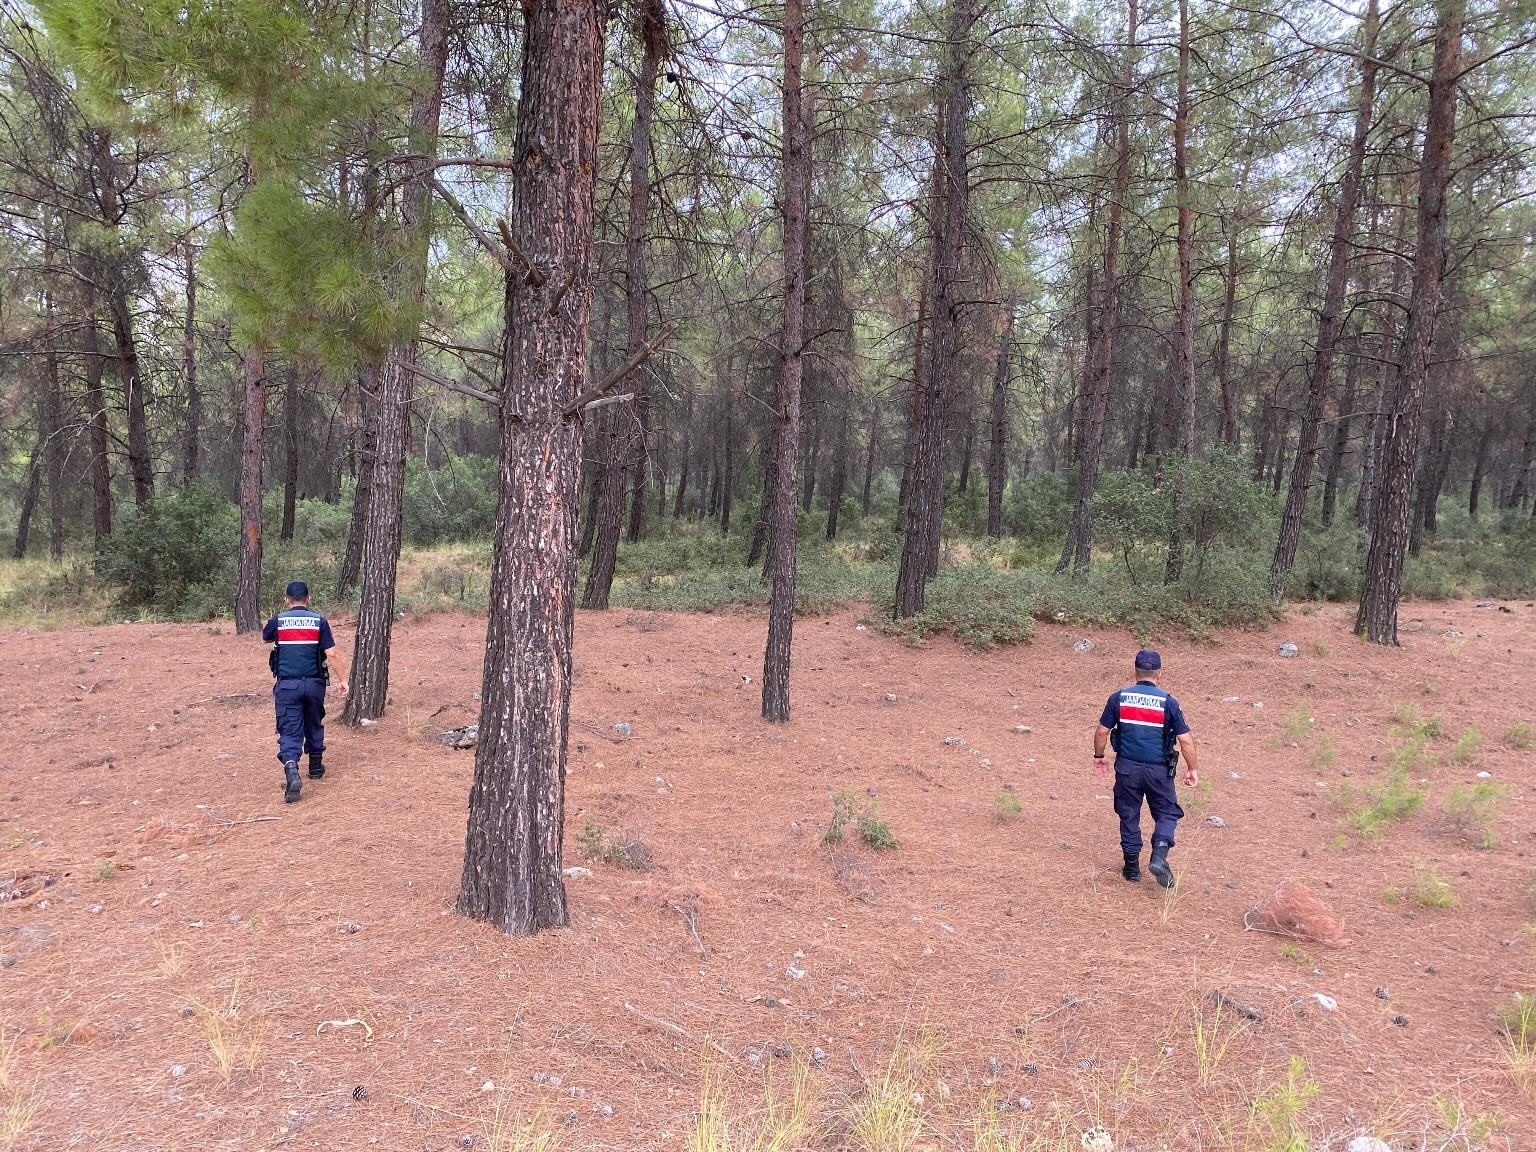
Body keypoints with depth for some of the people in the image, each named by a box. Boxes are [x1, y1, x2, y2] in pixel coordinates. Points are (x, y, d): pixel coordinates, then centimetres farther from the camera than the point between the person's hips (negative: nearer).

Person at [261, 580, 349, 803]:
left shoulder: (277, 621, 0)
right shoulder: (319, 621, -2)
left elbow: (266, 637, 23)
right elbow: (332, 654, -7)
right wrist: (342, 680, -3)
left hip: (287, 684, -1)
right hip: (314, 683, 1)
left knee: (289, 731, -2)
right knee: (314, 726, 21)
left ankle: (291, 770, -23)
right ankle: (316, 768, 33)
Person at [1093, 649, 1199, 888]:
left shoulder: (1119, 698, -5)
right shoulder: (1168, 702, -9)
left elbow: (1102, 732, -1)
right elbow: (1185, 740, -7)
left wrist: (1098, 756, 15)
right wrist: (1192, 769, 6)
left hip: (1127, 767, 2)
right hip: (1158, 770, -1)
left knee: (1129, 815, 14)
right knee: (1166, 813, 15)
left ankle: (1132, 868, 21)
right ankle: (1159, 856, -6)